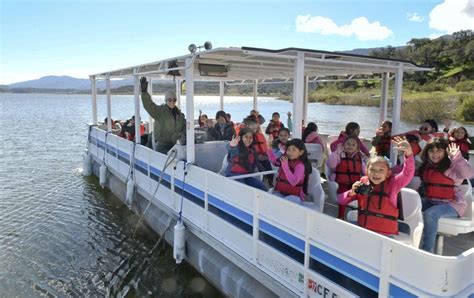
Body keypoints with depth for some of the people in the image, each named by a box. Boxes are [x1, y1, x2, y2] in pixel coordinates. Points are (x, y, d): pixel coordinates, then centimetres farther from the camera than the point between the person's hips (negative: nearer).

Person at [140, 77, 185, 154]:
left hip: (176, 145, 6)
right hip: (163, 146, -5)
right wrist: (144, 92, -35)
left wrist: (183, 134, -2)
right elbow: (149, 105, -21)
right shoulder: (159, 111, -4)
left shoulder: (179, 114, 14)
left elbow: (184, 127, 20)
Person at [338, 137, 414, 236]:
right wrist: (352, 193, -14)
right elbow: (341, 201, 6)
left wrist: (408, 153, -42)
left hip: (385, 235, -3)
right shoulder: (363, 183, 2)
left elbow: (408, 174, -26)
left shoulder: (392, 184, -5)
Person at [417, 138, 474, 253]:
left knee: (430, 213, -33)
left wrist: (456, 157, -33)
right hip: (430, 201, 7)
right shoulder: (426, 166, 8)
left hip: (452, 204, -7)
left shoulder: (452, 166, -13)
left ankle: (427, 250, -23)